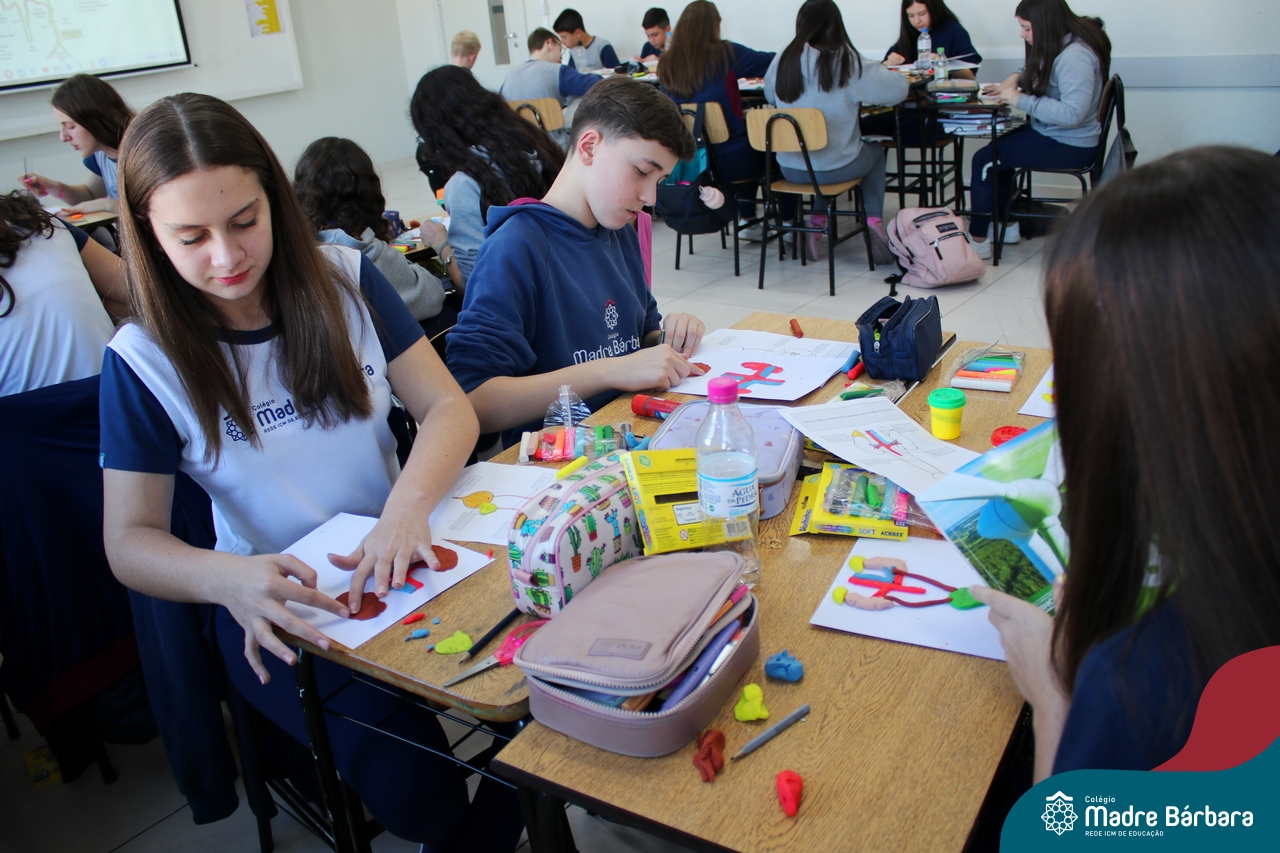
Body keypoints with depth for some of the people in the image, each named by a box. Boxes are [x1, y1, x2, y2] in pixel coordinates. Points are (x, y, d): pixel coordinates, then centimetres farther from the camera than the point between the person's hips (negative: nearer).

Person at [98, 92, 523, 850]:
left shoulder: (345, 279, -3)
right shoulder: (145, 360, -9)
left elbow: (448, 406, -7)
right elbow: (130, 540, -8)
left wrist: (409, 504, -29)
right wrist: (227, 577, -31)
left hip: (401, 555, 3)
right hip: (279, 603, -2)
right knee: (414, 790, -24)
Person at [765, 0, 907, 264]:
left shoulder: (782, 61, -3)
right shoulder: (846, 62, -11)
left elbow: (769, 96, 15)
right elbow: (898, 89, -9)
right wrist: (879, 73, 12)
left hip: (790, 169, 3)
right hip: (835, 168, -3)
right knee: (876, 153, 28)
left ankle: (819, 223, 22)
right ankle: (873, 222, 12)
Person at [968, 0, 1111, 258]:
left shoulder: (1074, 57, -25)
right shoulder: (1059, 46, 6)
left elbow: (1072, 114, -32)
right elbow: (1035, 69, 26)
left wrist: (1021, 100, -27)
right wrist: (1015, 78, 4)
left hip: (1069, 146, -10)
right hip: (1050, 132, 10)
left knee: (985, 160, -11)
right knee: (999, 145, 19)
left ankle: (977, 239, -2)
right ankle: (1007, 225, 22)